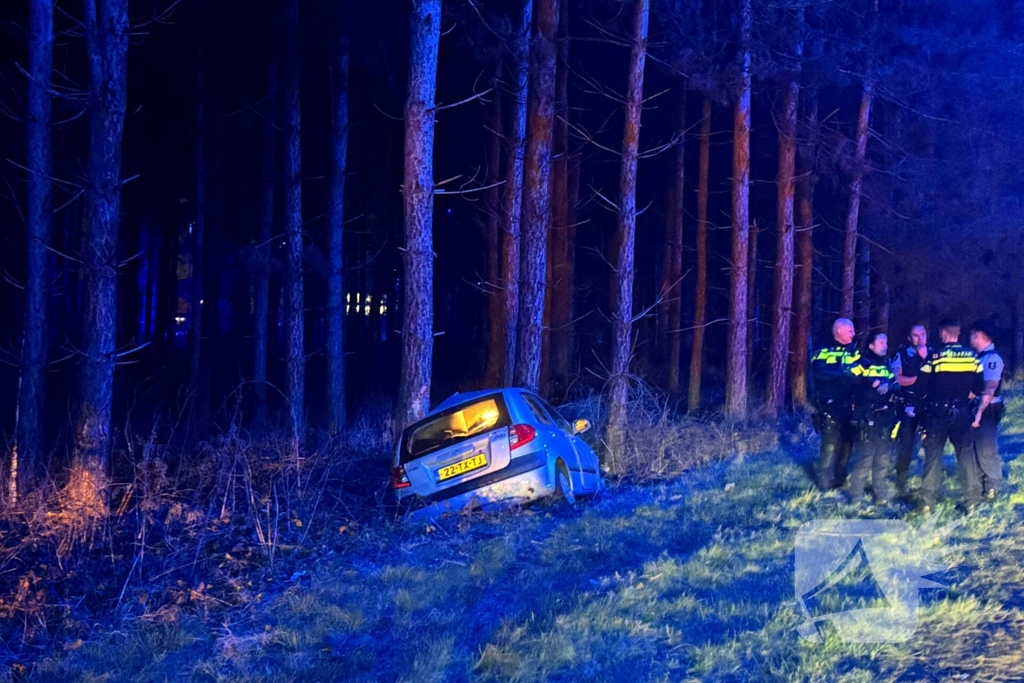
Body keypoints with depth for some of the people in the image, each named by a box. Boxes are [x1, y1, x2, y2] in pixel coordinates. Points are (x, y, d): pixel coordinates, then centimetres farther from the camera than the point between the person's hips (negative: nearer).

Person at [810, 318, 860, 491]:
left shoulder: (855, 352, 15)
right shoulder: (823, 352, 0)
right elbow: (819, 373, -17)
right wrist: (844, 373, -21)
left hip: (850, 406, 5)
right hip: (830, 406, -5)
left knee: (847, 443, 10)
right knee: (831, 444, -9)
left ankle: (839, 481, 21)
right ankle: (825, 485, -4)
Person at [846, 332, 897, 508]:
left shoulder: (888, 365, 19)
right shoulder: (862, 364, 2)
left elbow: (896, 385, 10)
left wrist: (888, 386, -12)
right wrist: (872, 382, -17)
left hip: (885, 417, 6)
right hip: (867, 418, -6)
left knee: (883, 459, 9)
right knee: (864, 458, -8)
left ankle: (881, 498, 17)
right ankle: (855, 497, -2)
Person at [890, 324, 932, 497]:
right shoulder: (902, 354, 2)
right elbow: (897, 379, -7)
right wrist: (918, 378, -16)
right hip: (908, 405, -2)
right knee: (906, 445, -1)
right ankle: (901, 485, 8)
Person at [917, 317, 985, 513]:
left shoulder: (935, 356, -12)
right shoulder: (972, 356, -1)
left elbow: (921, 386, -9)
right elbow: (978, 388, 3)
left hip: (937, 413, -2)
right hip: (961, 412, 2)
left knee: (933, 455, 5)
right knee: (966, 454, 10)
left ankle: (927, 502, 2)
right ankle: (972, 501, 9)